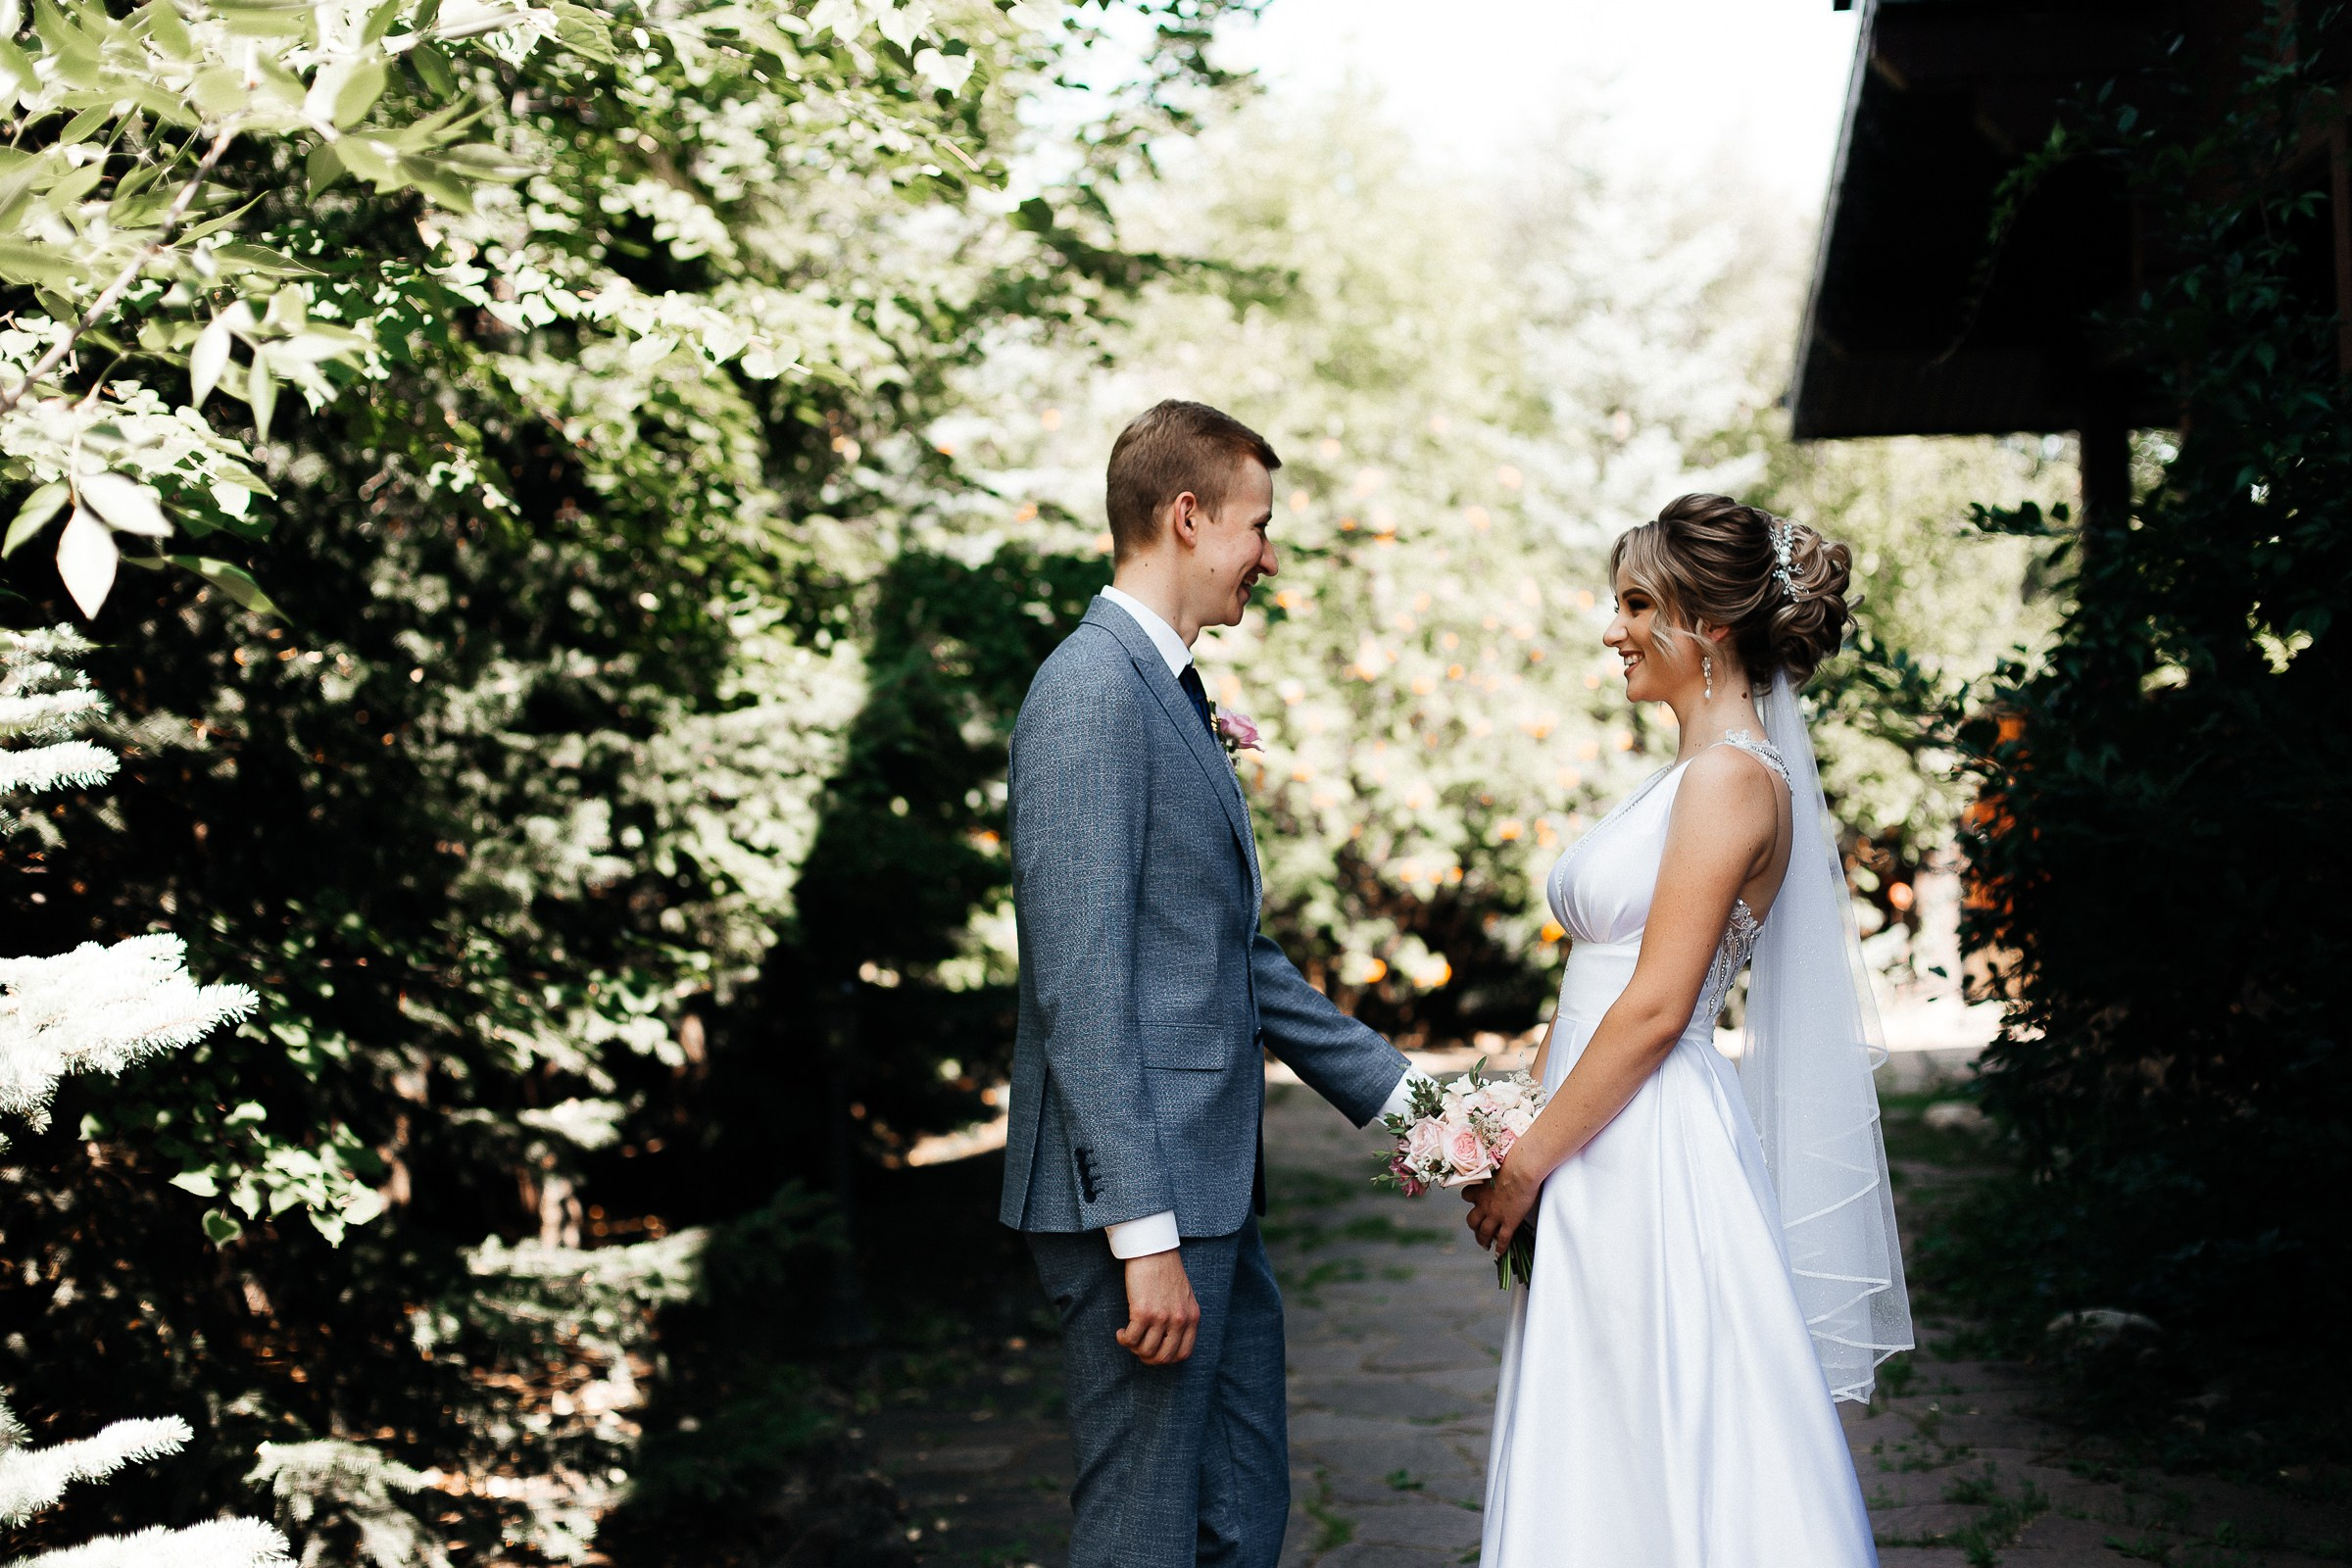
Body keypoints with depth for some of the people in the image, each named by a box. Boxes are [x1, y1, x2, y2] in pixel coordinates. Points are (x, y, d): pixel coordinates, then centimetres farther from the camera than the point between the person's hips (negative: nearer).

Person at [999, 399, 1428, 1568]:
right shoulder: (1091, 692, -15)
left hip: (1206, 1188, 10)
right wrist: (1145, 1235, -23)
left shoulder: (1172, 693, 16)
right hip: (1139, 1202, -10)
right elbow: (1080, 986, -21)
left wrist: (1393, 1091, 20)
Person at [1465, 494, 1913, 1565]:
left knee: (1668, 1473, -2)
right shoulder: (1691, 773, 15)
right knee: (1613, 1468, 13)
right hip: (1610, 1160, 9)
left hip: (1655, 1158, -9)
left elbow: (1654, 1009, -18)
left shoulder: (1733, 775, -14)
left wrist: (1530, 1162, -13)